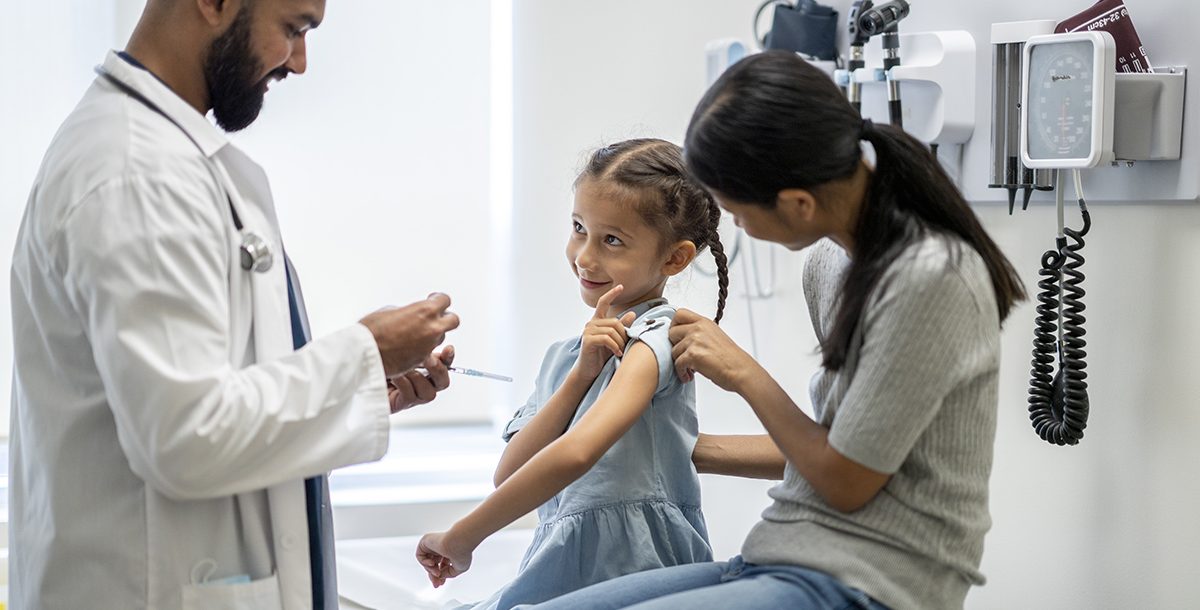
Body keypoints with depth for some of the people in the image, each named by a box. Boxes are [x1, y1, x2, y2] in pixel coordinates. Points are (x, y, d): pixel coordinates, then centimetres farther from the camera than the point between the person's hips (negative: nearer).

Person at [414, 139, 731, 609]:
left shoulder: (653, 339, -9)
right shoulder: (565, 355, 16)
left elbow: (575, 453, -26)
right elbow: (508, 476, 1)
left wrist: (460, 539, -21)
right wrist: (581, 375, -9)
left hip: (629, 569, -7)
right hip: (559, 566, 7)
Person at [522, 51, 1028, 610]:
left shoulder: (928, 279, -18)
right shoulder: (829, 260, 9)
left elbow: (846, 481, -13)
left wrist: (745, 374, -2)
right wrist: (696, 451, 21)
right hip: (787, 561, 9)